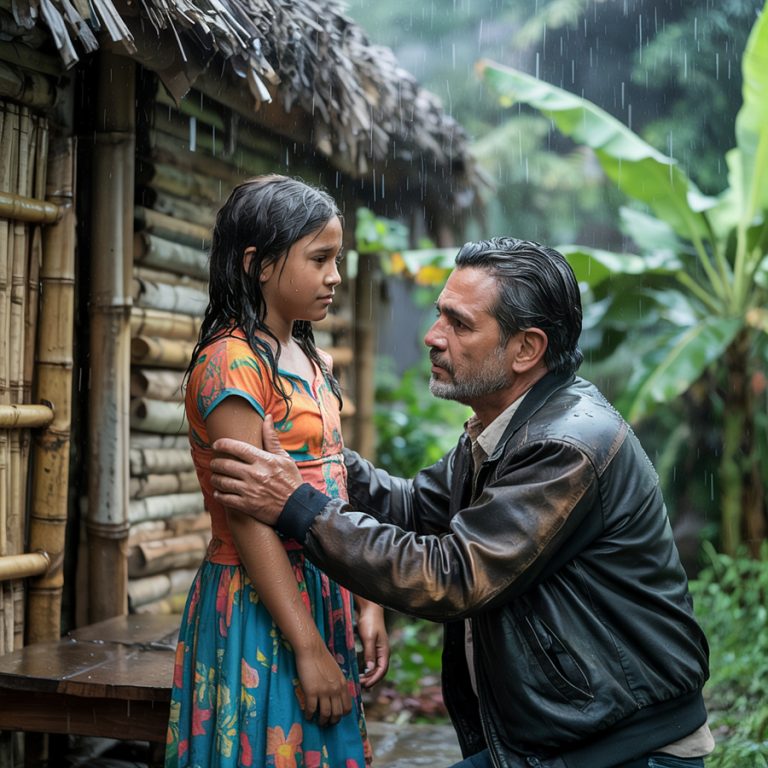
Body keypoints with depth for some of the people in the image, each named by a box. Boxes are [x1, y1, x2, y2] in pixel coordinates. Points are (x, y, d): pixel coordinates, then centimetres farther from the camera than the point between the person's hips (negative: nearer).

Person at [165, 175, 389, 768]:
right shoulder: (232, 362, -15)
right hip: (258, 608, -8)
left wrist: (366, 603, 8)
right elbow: (247, 518, -20)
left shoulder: (313, 362, 12)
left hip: (322, 598, 8)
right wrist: (308, 647, -20)